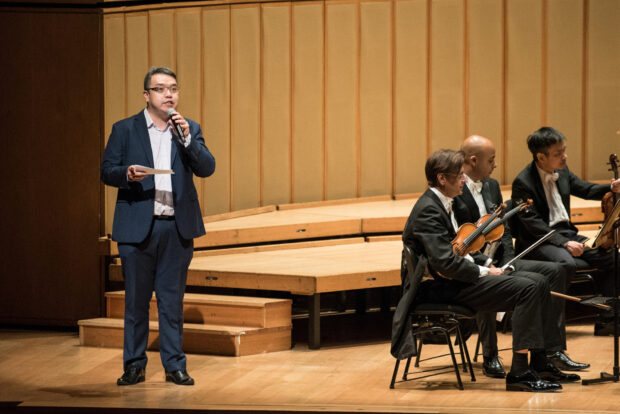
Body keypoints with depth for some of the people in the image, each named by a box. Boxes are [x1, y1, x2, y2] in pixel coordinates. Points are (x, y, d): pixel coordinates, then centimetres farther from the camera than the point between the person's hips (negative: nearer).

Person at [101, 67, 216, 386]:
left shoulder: (190, 130, 9)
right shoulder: (125, 130, 5)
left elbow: (207, 168, -2)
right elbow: (107, 171, 2)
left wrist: (187, 138, -15)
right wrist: (127, 174, -18)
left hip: (177, 227, 1)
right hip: (138, 227, -1)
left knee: (172, 299, 5)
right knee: (136, 300, 3)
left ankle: (174, 365, 10)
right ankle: (134, 365, 11)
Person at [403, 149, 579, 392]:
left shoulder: (442, 204, 15)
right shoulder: (428, 211, -18)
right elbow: (444, 262, -26)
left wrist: (483, 266, 6)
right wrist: (483, 271, -15)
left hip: (456, 278, 11)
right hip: (443, 288, -11)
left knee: (538, 282, 4)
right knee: (526, 289, -20)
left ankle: (540, 365, 6)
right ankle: (519, 374, -21)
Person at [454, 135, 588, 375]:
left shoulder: (492, 186, 16)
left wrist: (507, 264, -1)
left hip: (498, 263, 8)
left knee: (554, 271, -6)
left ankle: (554, 351, -4)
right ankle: (490, 358, -21)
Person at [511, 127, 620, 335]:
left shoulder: (562, 172, 9)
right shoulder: (523, 183, -14)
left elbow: (586, 190, 21)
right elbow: (533, 224, -19)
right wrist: (564, 243, -26)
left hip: (566, 233, 8)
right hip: (538, 240, -8)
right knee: (566, 263, -37)